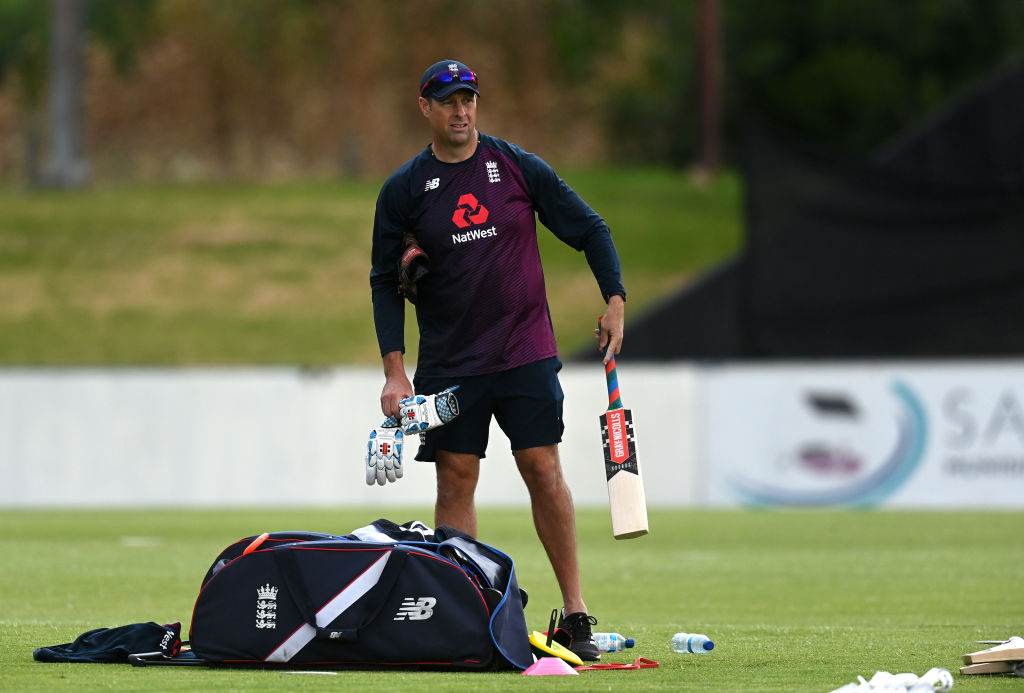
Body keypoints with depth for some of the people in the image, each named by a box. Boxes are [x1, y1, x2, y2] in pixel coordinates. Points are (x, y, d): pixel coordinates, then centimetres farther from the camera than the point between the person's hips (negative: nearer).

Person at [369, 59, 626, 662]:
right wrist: (395, 372, -5)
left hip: (526, 354, -1)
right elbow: (385, 283, 4)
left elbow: (590, 229, 7)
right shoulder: (403, 190, 2)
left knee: (544, 470, -7)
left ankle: (576, 613, -4)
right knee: (455, 480, -2)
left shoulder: (520, 168, 1)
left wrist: (616, 301, -5)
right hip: (448, 363, 1)